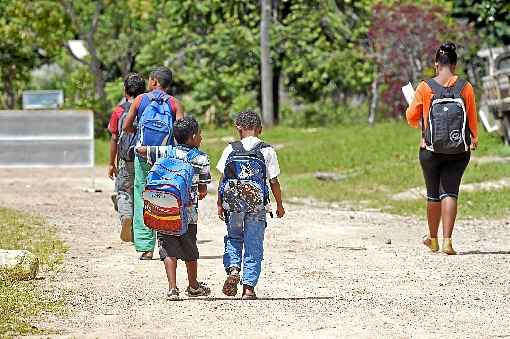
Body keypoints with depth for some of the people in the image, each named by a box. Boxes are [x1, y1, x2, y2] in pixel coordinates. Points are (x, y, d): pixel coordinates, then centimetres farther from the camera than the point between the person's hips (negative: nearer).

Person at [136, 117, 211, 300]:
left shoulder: (166, 152, 3)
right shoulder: (202, 158, 0)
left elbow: (140, 149, 6)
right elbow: (203, 190, 2)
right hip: (188, 212, 0)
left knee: (169, 250, 2)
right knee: (190, 250, 16)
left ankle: (172, 288, -10)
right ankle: (193, 286, 32)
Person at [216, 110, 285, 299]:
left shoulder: (231, 150, 0)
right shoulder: (267, 151, -3)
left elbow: (223, 179, 1)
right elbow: (274, 181, -2)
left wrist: (220, 203, 10)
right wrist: (279, 205, 9)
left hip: (233, 204, 1)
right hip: (257, 205, -1)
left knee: (233, 238, 21)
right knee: (254, 246, 7)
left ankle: (233, 270, -3)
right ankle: (249, 287, 4)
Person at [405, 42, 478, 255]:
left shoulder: (425, 88, -5)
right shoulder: (465, 87, -3)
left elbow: (412, 117, 2)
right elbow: (473, 118, 4)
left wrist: (420, 123, 25)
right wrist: (474, 140, 21)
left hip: (430, 150, 0)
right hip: (459, 150, 0)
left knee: (433, 194, 13)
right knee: (450, 193, 1)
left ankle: (433, 239, 27)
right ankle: (447, 240, -12)